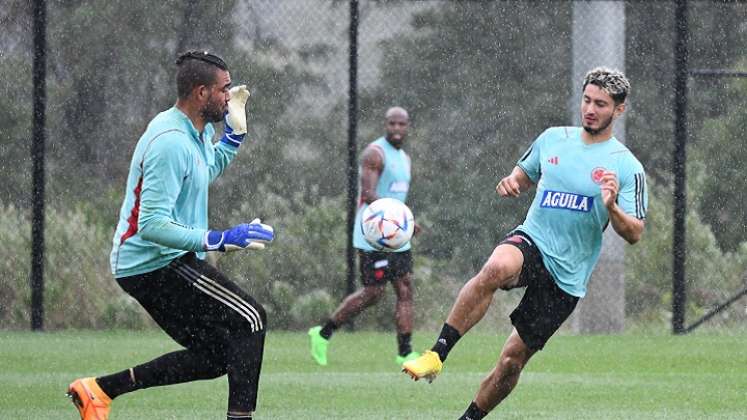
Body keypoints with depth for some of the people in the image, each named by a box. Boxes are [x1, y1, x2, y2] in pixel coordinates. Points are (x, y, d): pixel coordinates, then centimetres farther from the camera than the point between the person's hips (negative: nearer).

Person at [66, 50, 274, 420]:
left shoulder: (197, 131, 10)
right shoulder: (172, 143, -22)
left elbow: (208, 170, 35)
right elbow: (152, 225, -28)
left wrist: (235, 131, 19)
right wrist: (220, 240, -30)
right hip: (158, 262, -10)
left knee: (215, 358, 12)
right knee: (251, 320, -14)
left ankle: (100, 388, 13)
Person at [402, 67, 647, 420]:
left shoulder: (626, 167, -3)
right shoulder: (553, 139, 9)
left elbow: (634, 234, -5)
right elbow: (525, 174, 26)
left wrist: (611, 207, -25)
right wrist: (511, 182, 1)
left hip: (567, 275, -1)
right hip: (530, 243, 1)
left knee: (513, 360, 0)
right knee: (496, 268, -37)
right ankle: (437, 354, -37)